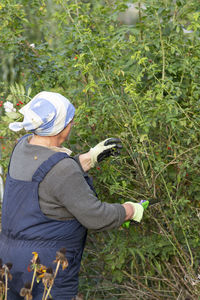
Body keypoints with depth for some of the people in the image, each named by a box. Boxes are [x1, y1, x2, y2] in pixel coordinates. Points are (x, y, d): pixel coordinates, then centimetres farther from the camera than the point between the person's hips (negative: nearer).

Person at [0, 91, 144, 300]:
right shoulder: (59, 167, -26)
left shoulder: (24, 145, 0)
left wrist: (91, 157, 12)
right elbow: (96, 218, -19)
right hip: (45, 267, -9)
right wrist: (130, 210, -1)